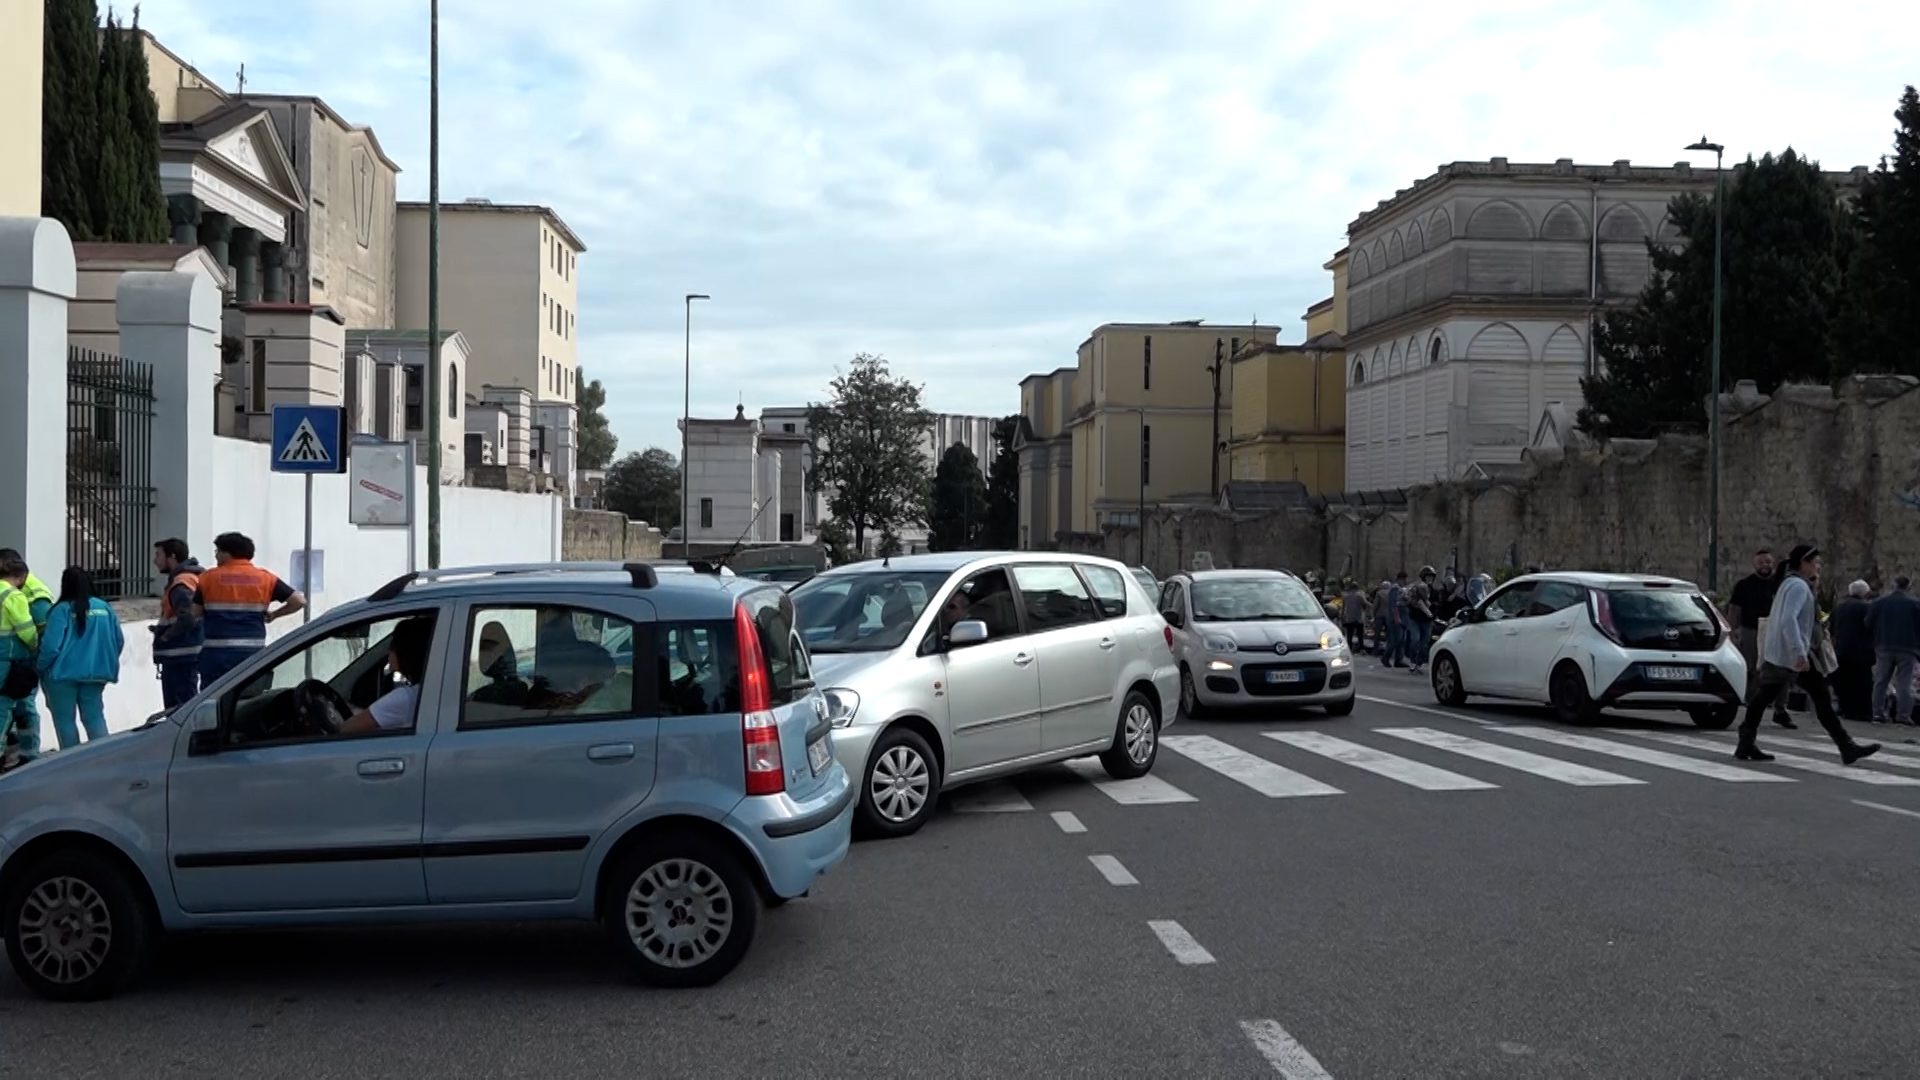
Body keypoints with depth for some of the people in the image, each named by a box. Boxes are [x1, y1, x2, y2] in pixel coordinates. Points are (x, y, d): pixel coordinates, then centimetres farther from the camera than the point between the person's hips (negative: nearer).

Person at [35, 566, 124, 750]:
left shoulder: (62, 610, -13)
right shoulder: (104, 608, 4)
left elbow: (51, 645, -16)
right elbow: (119, 640, 9)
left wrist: (41, 668, 0)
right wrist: (105, 662, 22)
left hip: (64, 673, -4)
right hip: (95, 673, 4)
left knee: (64, 719, 7)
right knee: (95, 717, 10)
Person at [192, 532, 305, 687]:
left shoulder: (209, 577, 1)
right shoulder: (265, 578, 4)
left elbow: (195, 613, 1)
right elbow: (299, 601, 1)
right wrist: (274, 615, 14)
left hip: (217, 653, -2)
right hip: (253, 652, 2)